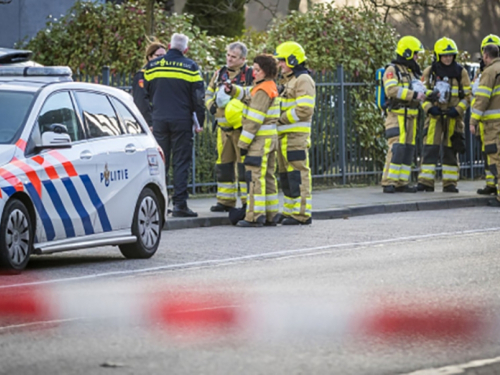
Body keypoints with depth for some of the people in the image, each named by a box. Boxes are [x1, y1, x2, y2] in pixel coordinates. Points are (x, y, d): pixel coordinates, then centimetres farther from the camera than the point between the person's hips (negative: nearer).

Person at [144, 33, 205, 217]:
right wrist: (200, 121, 5)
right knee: (181, 162, 0)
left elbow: (146, 93, 11)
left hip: (159, 119, 3)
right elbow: (198, 97, -3)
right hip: (182, 120, -2)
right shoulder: (190, 67, -2)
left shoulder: (152, 66, 6)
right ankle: (179, 204, -5)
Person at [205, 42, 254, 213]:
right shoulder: (220, 74, 13)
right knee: (224, 164, 9)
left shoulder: (251, 75, -4)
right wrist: (212, 105, 3)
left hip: (242, 127, -6)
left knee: (244, 165, -8)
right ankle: (226, 201, 16)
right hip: (224, 127, 6)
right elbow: (209, 93, 22)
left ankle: (248, 201, -4)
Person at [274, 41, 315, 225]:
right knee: (285, 174, 11)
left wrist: (282, 119, -15)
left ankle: (302, 213, -11)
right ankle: (290, 211, 16)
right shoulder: (287, 81, 23)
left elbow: (304, 109, -19)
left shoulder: (303, 80, -10)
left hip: (296, 134, -11)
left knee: (298, 174, -10)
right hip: (284, 134, 11)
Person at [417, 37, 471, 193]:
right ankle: (425, 182, -6)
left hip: (453, 116, 0)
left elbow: (467, 96, 5)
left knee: (450, 151, 4)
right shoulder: (429, 72, 4)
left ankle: (450, 183, 8)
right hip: (435, 115, 0)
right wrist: (429, 108, -9)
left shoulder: (461, 72, 4)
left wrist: (457, 110, -10)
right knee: (430, 148, -7)